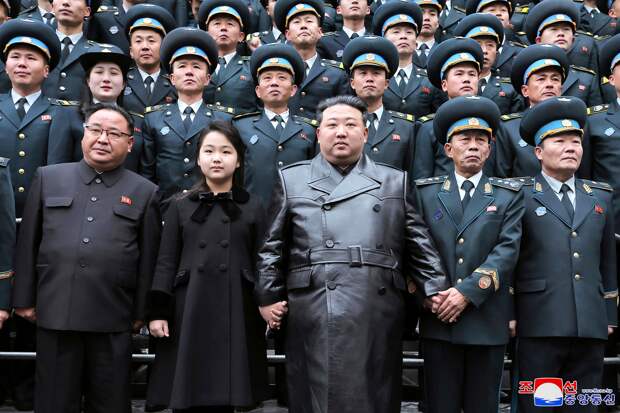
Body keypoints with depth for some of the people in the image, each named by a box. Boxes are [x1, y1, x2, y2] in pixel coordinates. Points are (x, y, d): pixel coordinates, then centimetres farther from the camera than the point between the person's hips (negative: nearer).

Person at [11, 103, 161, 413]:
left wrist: (140, 312, 4)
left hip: (113, 319, -1)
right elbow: (28, 243, 9)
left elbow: (148, 258, 5)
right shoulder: (48, 178, 9)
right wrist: (24, 299, 6)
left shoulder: (145, 192, 5)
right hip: (54, 313, 1)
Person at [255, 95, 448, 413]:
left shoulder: (395, 182, 15)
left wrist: (436, 291, 2)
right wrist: (268, 297, 5)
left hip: (377, 316, 1)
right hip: (314, 318, -1)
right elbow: (272, 246, 11)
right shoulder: (292, 179, 13)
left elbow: (419, 245, 11)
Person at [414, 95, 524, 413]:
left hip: (488, 319, 0)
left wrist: (468, 292, -14)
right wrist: (430, 294, -10)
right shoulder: (425, 191, 10)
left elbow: (508, 250, -5)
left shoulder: (509, 194, 7)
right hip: (438, 318, 0)